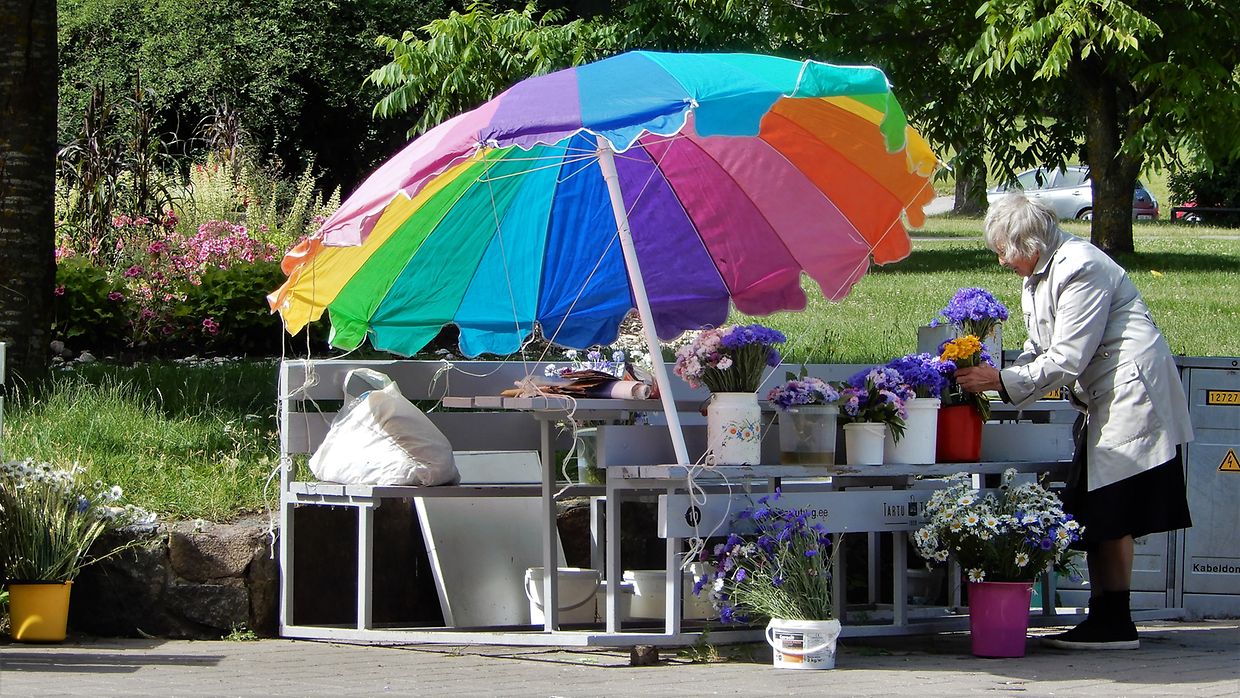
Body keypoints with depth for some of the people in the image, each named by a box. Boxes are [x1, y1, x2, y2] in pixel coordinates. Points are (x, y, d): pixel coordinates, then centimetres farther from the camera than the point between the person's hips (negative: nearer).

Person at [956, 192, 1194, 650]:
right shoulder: (1039, 277, 13)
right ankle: (1103, 619, 9)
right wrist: (995, 379, -1)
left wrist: (1001, 381, -18)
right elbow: (1040, 351, 16)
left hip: (1130, 397, -10)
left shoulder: (1080, 270, -18)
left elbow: (1067, 360, -21)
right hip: (1104, 404, 10)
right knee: (1092, 516, 7)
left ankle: (1115, 626, -6)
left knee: (1109, 519, -9)